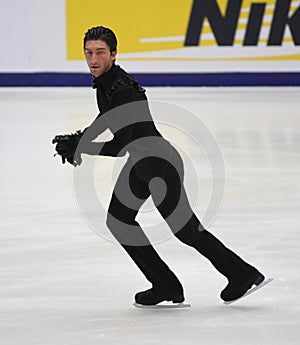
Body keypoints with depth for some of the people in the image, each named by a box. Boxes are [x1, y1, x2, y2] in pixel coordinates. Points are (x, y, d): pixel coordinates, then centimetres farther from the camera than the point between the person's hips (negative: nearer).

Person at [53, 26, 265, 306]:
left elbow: (120, 146, -31)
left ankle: (242, 274, 13)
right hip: (139, 162, 10)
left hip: (161, 164, -10)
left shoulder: (123, 90, -28)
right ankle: (166, 286, 13)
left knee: (185, 229, -2)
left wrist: (80, 148, -26)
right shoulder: (103, 82, 2)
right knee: (118, 220, 7)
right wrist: (80, 139, 13)